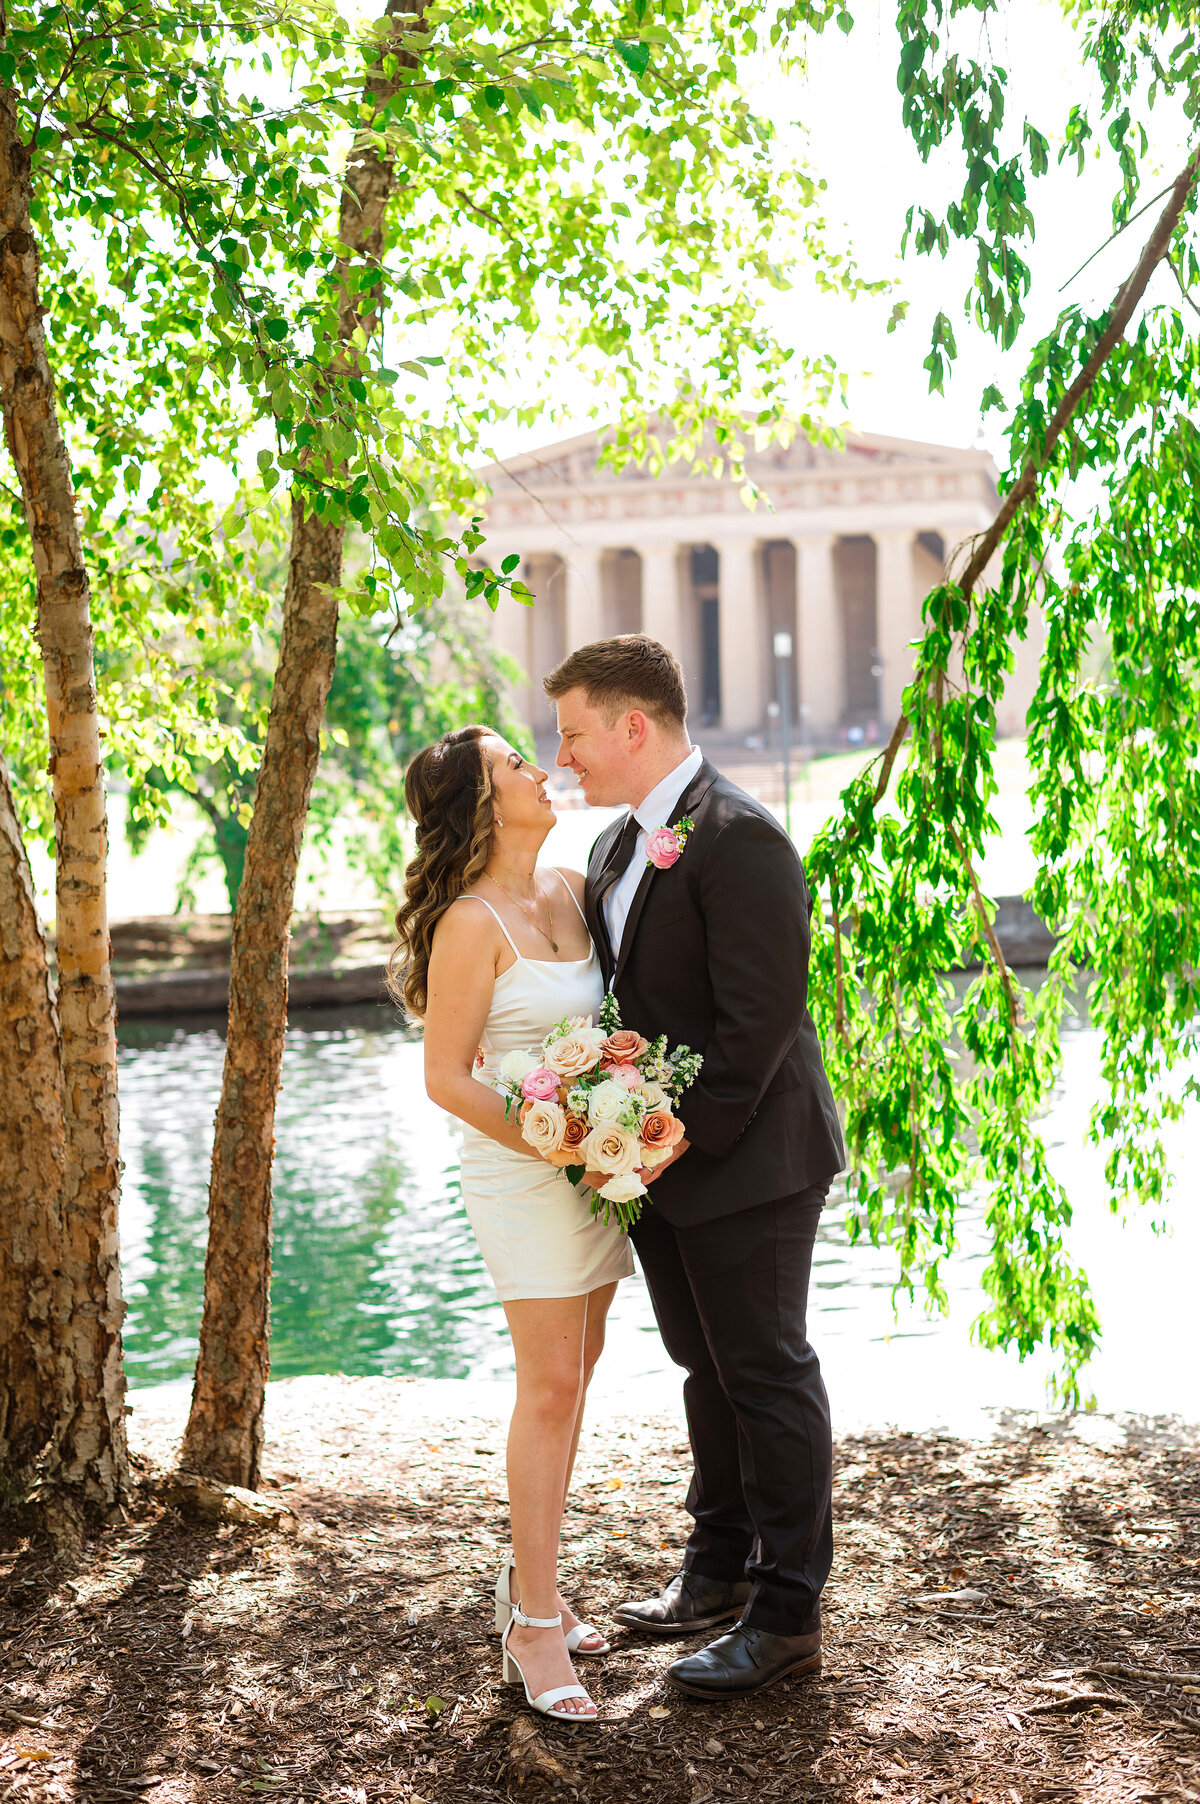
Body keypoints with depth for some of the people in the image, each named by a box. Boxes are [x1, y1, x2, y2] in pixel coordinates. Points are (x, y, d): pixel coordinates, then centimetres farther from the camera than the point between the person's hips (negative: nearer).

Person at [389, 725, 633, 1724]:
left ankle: (531, 1579, 26)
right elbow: (447, 1078, -14)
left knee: (574, 1377, 13)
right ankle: (535, 1625, 4)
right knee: (549, 1388, -5)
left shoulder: (572, 890, 7)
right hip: (522, 1171, -7)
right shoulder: (472, 923, -15)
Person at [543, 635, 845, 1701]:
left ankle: (787, 1613, 10)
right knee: (707, 1369, 19)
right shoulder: (621, 844, 13)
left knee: (766, 1377, 0)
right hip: (664, 1164, 9)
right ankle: (720, 1570, 33)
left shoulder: (739, 837, -18)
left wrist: (689, 1139, -19)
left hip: (744, 1163, -9)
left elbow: (759, 1017, -22)